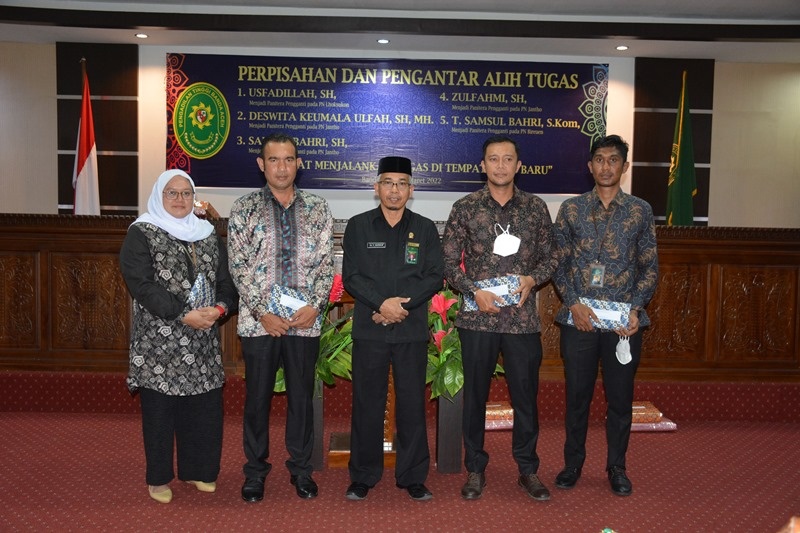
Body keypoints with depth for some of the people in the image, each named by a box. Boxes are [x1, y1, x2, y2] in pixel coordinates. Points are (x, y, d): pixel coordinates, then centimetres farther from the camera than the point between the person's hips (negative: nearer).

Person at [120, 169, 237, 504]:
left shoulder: (207, 234, 13)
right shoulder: (141, 233, -2)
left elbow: (225, 280, 9)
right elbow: (142, 284, -13)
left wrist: (220, 308, -13)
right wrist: (184, 315, -21)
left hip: (203, 339, 4)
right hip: (158, 340, -4)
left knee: (205, 405, 7)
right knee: (160, 407, 4)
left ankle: (197, 470, 25)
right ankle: (159, 477, 19)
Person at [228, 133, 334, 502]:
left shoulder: (317, 209, 6)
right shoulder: (244, 208, 2)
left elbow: (326, 263, 4)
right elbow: (239, 267, -3)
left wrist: (314, 306, -9)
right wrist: (263, 312, -10)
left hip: (305, 320, 1)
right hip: (259, 321, -1)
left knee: (302, 397, 10)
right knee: (257, 398, 8)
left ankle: (300, 469, 26)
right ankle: (255, 471, 25)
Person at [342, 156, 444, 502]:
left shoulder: (425, 229, 8)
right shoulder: (358, 226, 6)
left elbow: (436, 276, 0)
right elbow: (350, 276, -2)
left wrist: (402, 304, -13)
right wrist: (382, 303, -15)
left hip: (412, 330, 1)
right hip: (369, 329, 0)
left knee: (412, 403, 5)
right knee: (367, 404, 5)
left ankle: (413, 478, 18)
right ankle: (363, 477, 19)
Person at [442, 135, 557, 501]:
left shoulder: (536, 208, 5)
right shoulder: (465, 208, 1)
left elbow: (549, 257, 10)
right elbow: (448, 261, 1)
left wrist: (532, 279, -10)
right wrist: (474, 291, -13)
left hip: (523, 317, 1)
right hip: (477, 318, -1)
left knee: (525, 394, 9)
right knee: (475, 394, 9)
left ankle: (528, 469, 26)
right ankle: (475, 469, 25)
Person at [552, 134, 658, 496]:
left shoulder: (640, 211, 4)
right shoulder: (571, 209, 4)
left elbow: (650, 267, 5)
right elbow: (559, 263, 4)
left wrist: (636, 308, -8)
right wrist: (574, 303, -10)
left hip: (624, 321, 0)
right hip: (579, 318, 0)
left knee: (620, 398, 9)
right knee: (577, 395, 9)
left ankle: (617, 467, 25)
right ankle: (573, 463, 26)